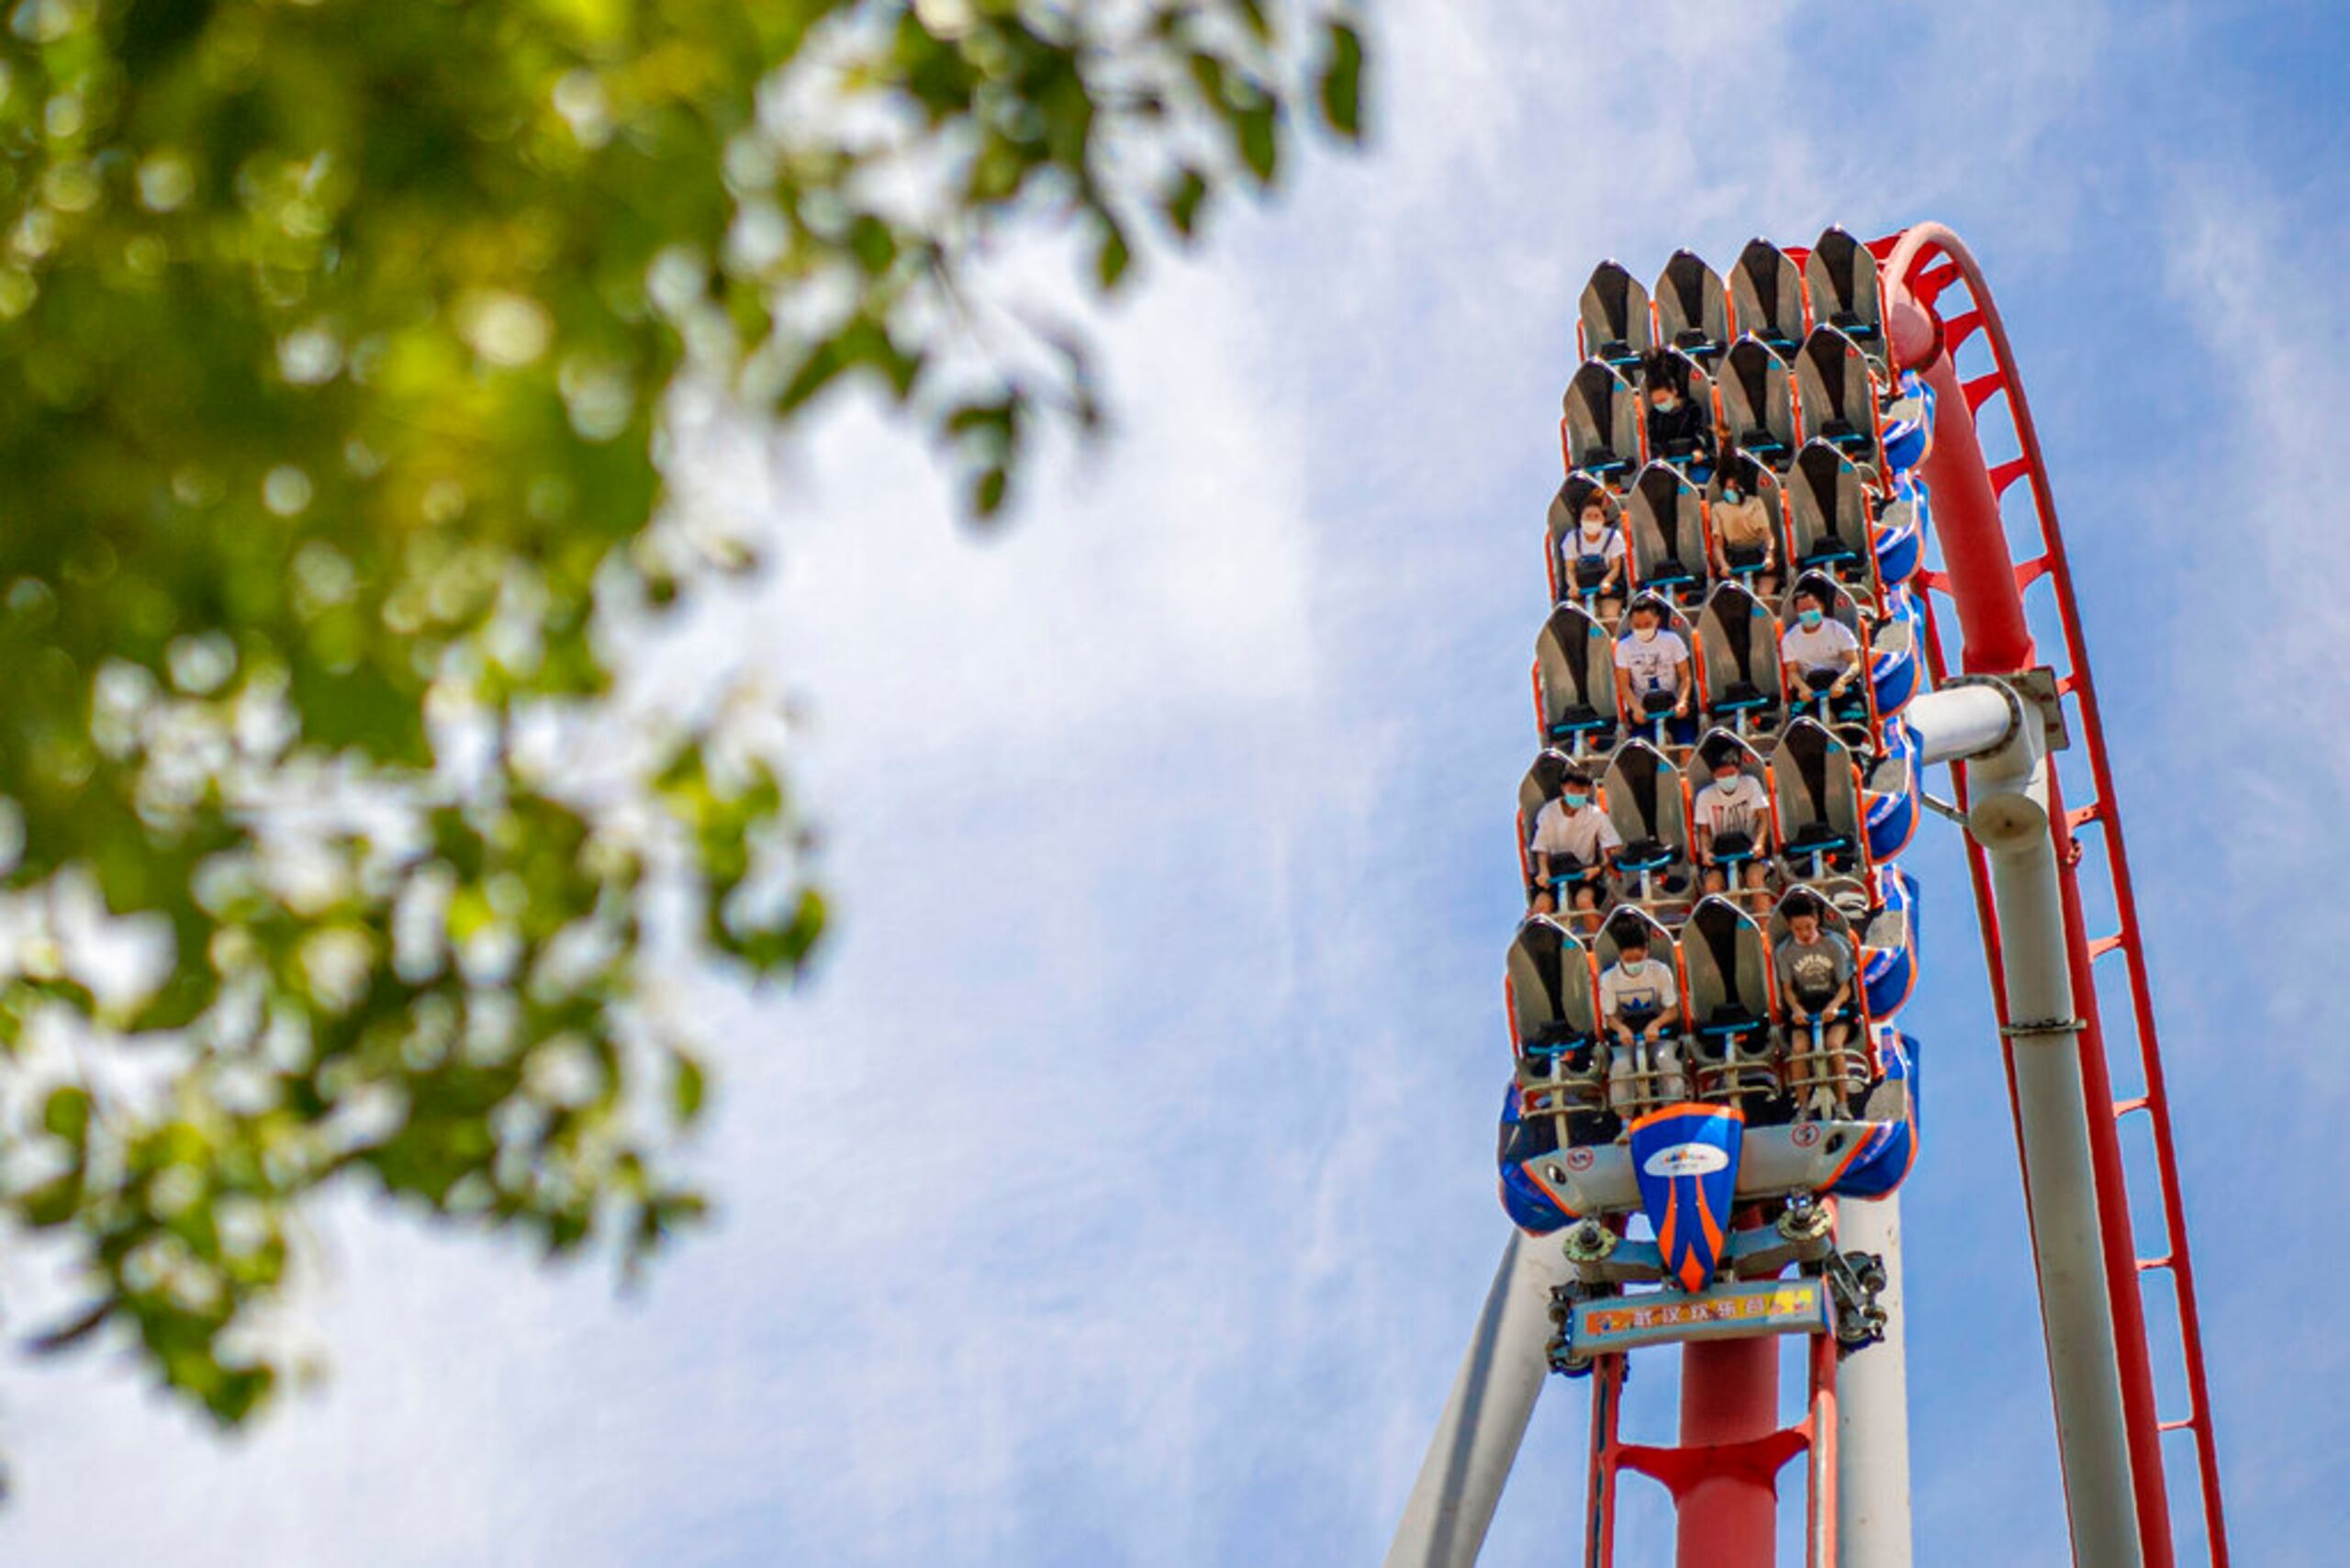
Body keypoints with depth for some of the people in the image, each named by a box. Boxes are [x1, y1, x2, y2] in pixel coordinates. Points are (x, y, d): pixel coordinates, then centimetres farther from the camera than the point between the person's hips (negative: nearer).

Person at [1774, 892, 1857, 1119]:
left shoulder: (1834, 945, -3)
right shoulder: (1784, 951, 0)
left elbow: (1845, 987, -4)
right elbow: (1787, 988, 3)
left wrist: (1834, 1005, -26)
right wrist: (1796, 1008, -20)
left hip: (1833, 1007, -1)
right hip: (1804, 1008, 1)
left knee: (1833, 1043, -30)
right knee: (1799, 1047, -27)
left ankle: (1842, 1103, -18)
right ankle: (1804, 1106, -17)